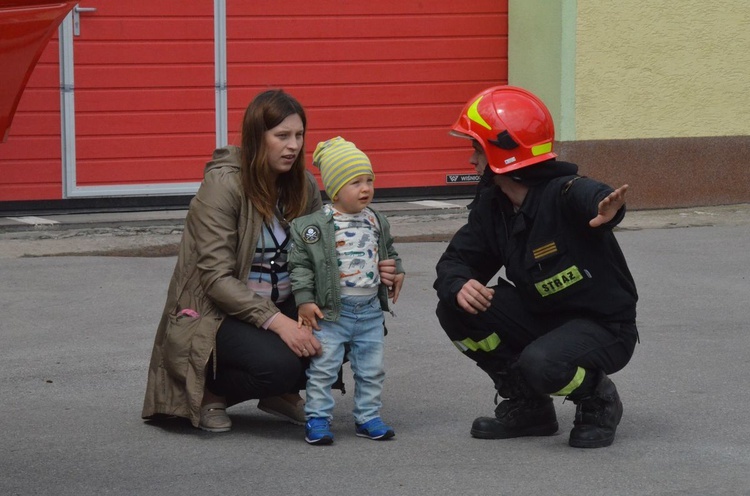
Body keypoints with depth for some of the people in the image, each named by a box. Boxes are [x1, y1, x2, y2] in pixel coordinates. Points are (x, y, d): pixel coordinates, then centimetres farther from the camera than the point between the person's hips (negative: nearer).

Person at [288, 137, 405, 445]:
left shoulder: (377, 222, 7)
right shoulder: (314, 226, -11)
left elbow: (388, 253, 26)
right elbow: (301, 264, -8)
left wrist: (396, 272, 13)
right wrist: (304, 300, -12)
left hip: (370, 310, 5)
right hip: (331, 310, -5)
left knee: (371, 369, 10)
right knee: (323, 368, -2)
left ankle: (367, 417, 22)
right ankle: (317, 419, 7)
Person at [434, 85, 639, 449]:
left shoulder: (564, 193, -26)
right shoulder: (493, 207, -2)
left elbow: (590, 198, -49)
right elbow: (456, 259, 1)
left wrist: (606, 210, -75)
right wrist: (459, 286, -24)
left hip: (604, 327, -7)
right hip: (542, 318, 8)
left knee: (542, 364, -36)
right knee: (455, 310, -10)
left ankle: (598, 400, 0)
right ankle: (527, 406, 5)